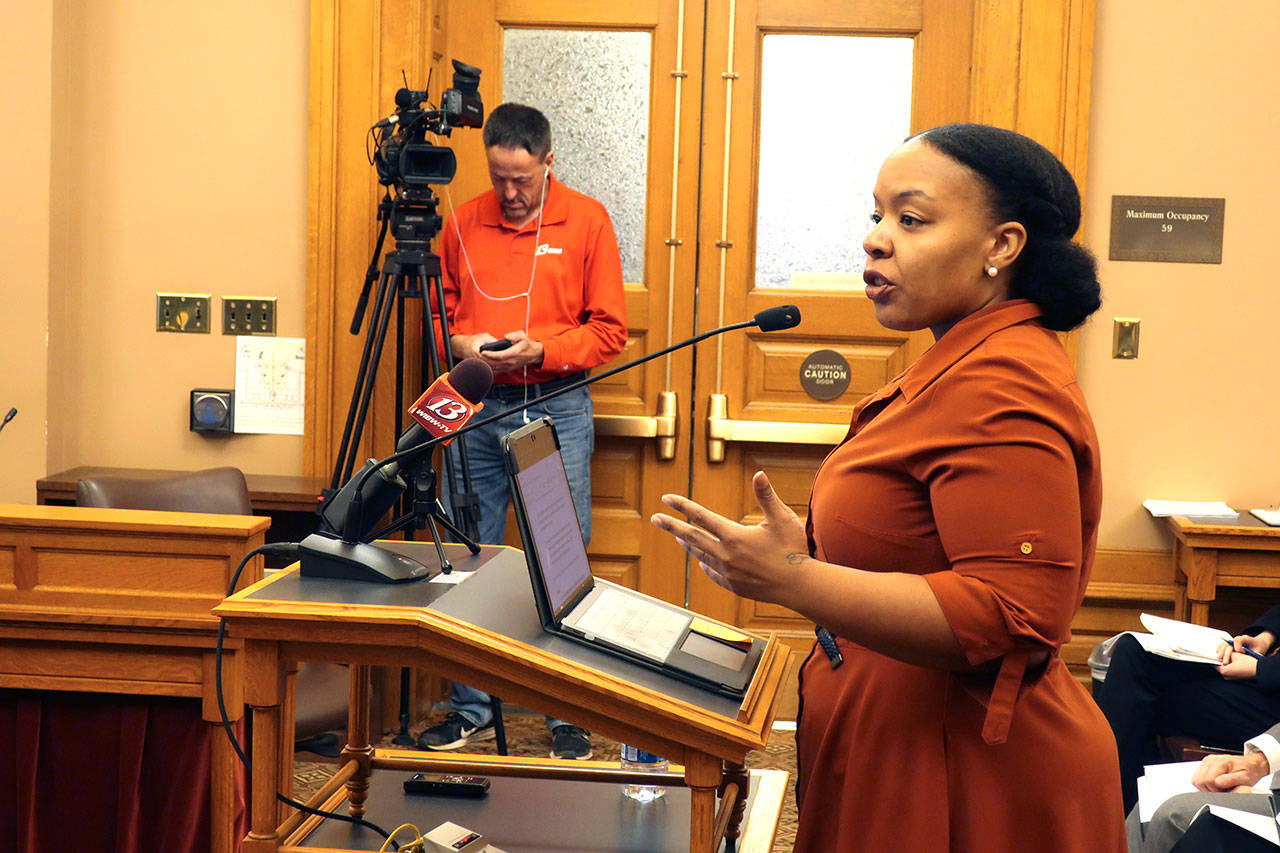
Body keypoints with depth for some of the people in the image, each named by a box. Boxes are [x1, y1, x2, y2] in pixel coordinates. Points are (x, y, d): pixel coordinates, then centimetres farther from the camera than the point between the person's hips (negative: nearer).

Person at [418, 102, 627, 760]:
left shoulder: (586, 220, 2)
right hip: (477, 410, 3)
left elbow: (609, 330, 0)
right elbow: (441, 311, 17)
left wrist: (541, 349, -14)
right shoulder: (462, 224, 9)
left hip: (558, 410, -2)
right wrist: (459, 342, -4)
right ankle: (471, 710, 18)